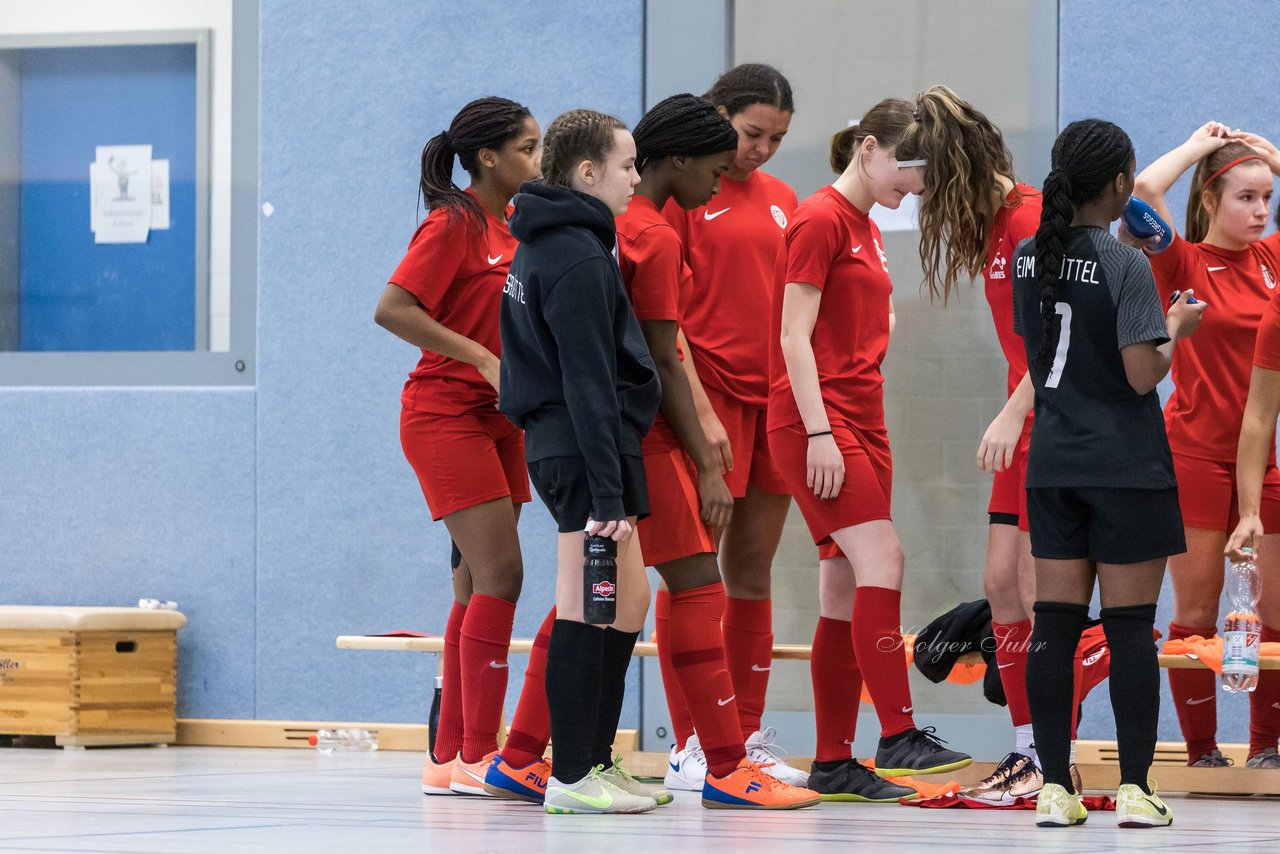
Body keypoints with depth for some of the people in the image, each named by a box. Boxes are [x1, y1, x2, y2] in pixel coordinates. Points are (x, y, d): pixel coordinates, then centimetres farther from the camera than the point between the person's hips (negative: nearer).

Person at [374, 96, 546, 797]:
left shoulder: (514, 227, 12)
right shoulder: (455, 224, -12)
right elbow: (392, 310, -21)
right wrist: (485, 361, -23)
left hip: (498, 419, 9)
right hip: (446, 415, -9)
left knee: (479, 587, 8)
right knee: (500, 575, -14)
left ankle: (449, 758, 12)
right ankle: (477, 756, -12)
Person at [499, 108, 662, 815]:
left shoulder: (543, 247, 17)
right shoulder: (578, 258, -15)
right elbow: (589, 381, -20)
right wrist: (607, 493, -22)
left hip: (555, 440, 10)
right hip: (585, 446, -10)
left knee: (627, 600, 15)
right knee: (585, 608, -6)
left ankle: (596, 761, 18)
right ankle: (571, 777, -3)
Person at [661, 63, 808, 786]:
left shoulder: (780, 199, 15)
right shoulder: (682, 191, -5)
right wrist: (700, 409, -16)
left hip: (772, 399, 7)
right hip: (708, 396, -7)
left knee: (753, 569, 10)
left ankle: (750, 738, 14)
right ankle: (690, 747, -4)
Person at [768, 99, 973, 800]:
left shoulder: (866, 229, 19)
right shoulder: (821, 219, -8)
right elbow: (795, 335, -13)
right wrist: (819, 431, -19)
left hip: (861, 420, 9)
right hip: (815, 419, -9)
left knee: (847, 593, 5)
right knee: (881, 560, -19)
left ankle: (833, 763, 6)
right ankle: (898, 735, -21)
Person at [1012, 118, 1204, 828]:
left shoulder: (1029, 259, 5)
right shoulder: (1125, 266, -14)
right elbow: (1144, 374, -17)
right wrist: (1177, 331, 2)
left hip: (1053, 463, 5)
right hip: (1126, 468, -5)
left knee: (1055, 625, 5)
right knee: (1131, 628, 0)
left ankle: (1055, 788, 4)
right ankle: (1134, 790, 1)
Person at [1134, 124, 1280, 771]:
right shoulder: (1184, 264, -5)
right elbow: (1144, 189, -21)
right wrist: (1201, 143, -6)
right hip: (1196, 455, -4)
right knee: (1197, 609, 1)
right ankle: (1201, 752, 7)